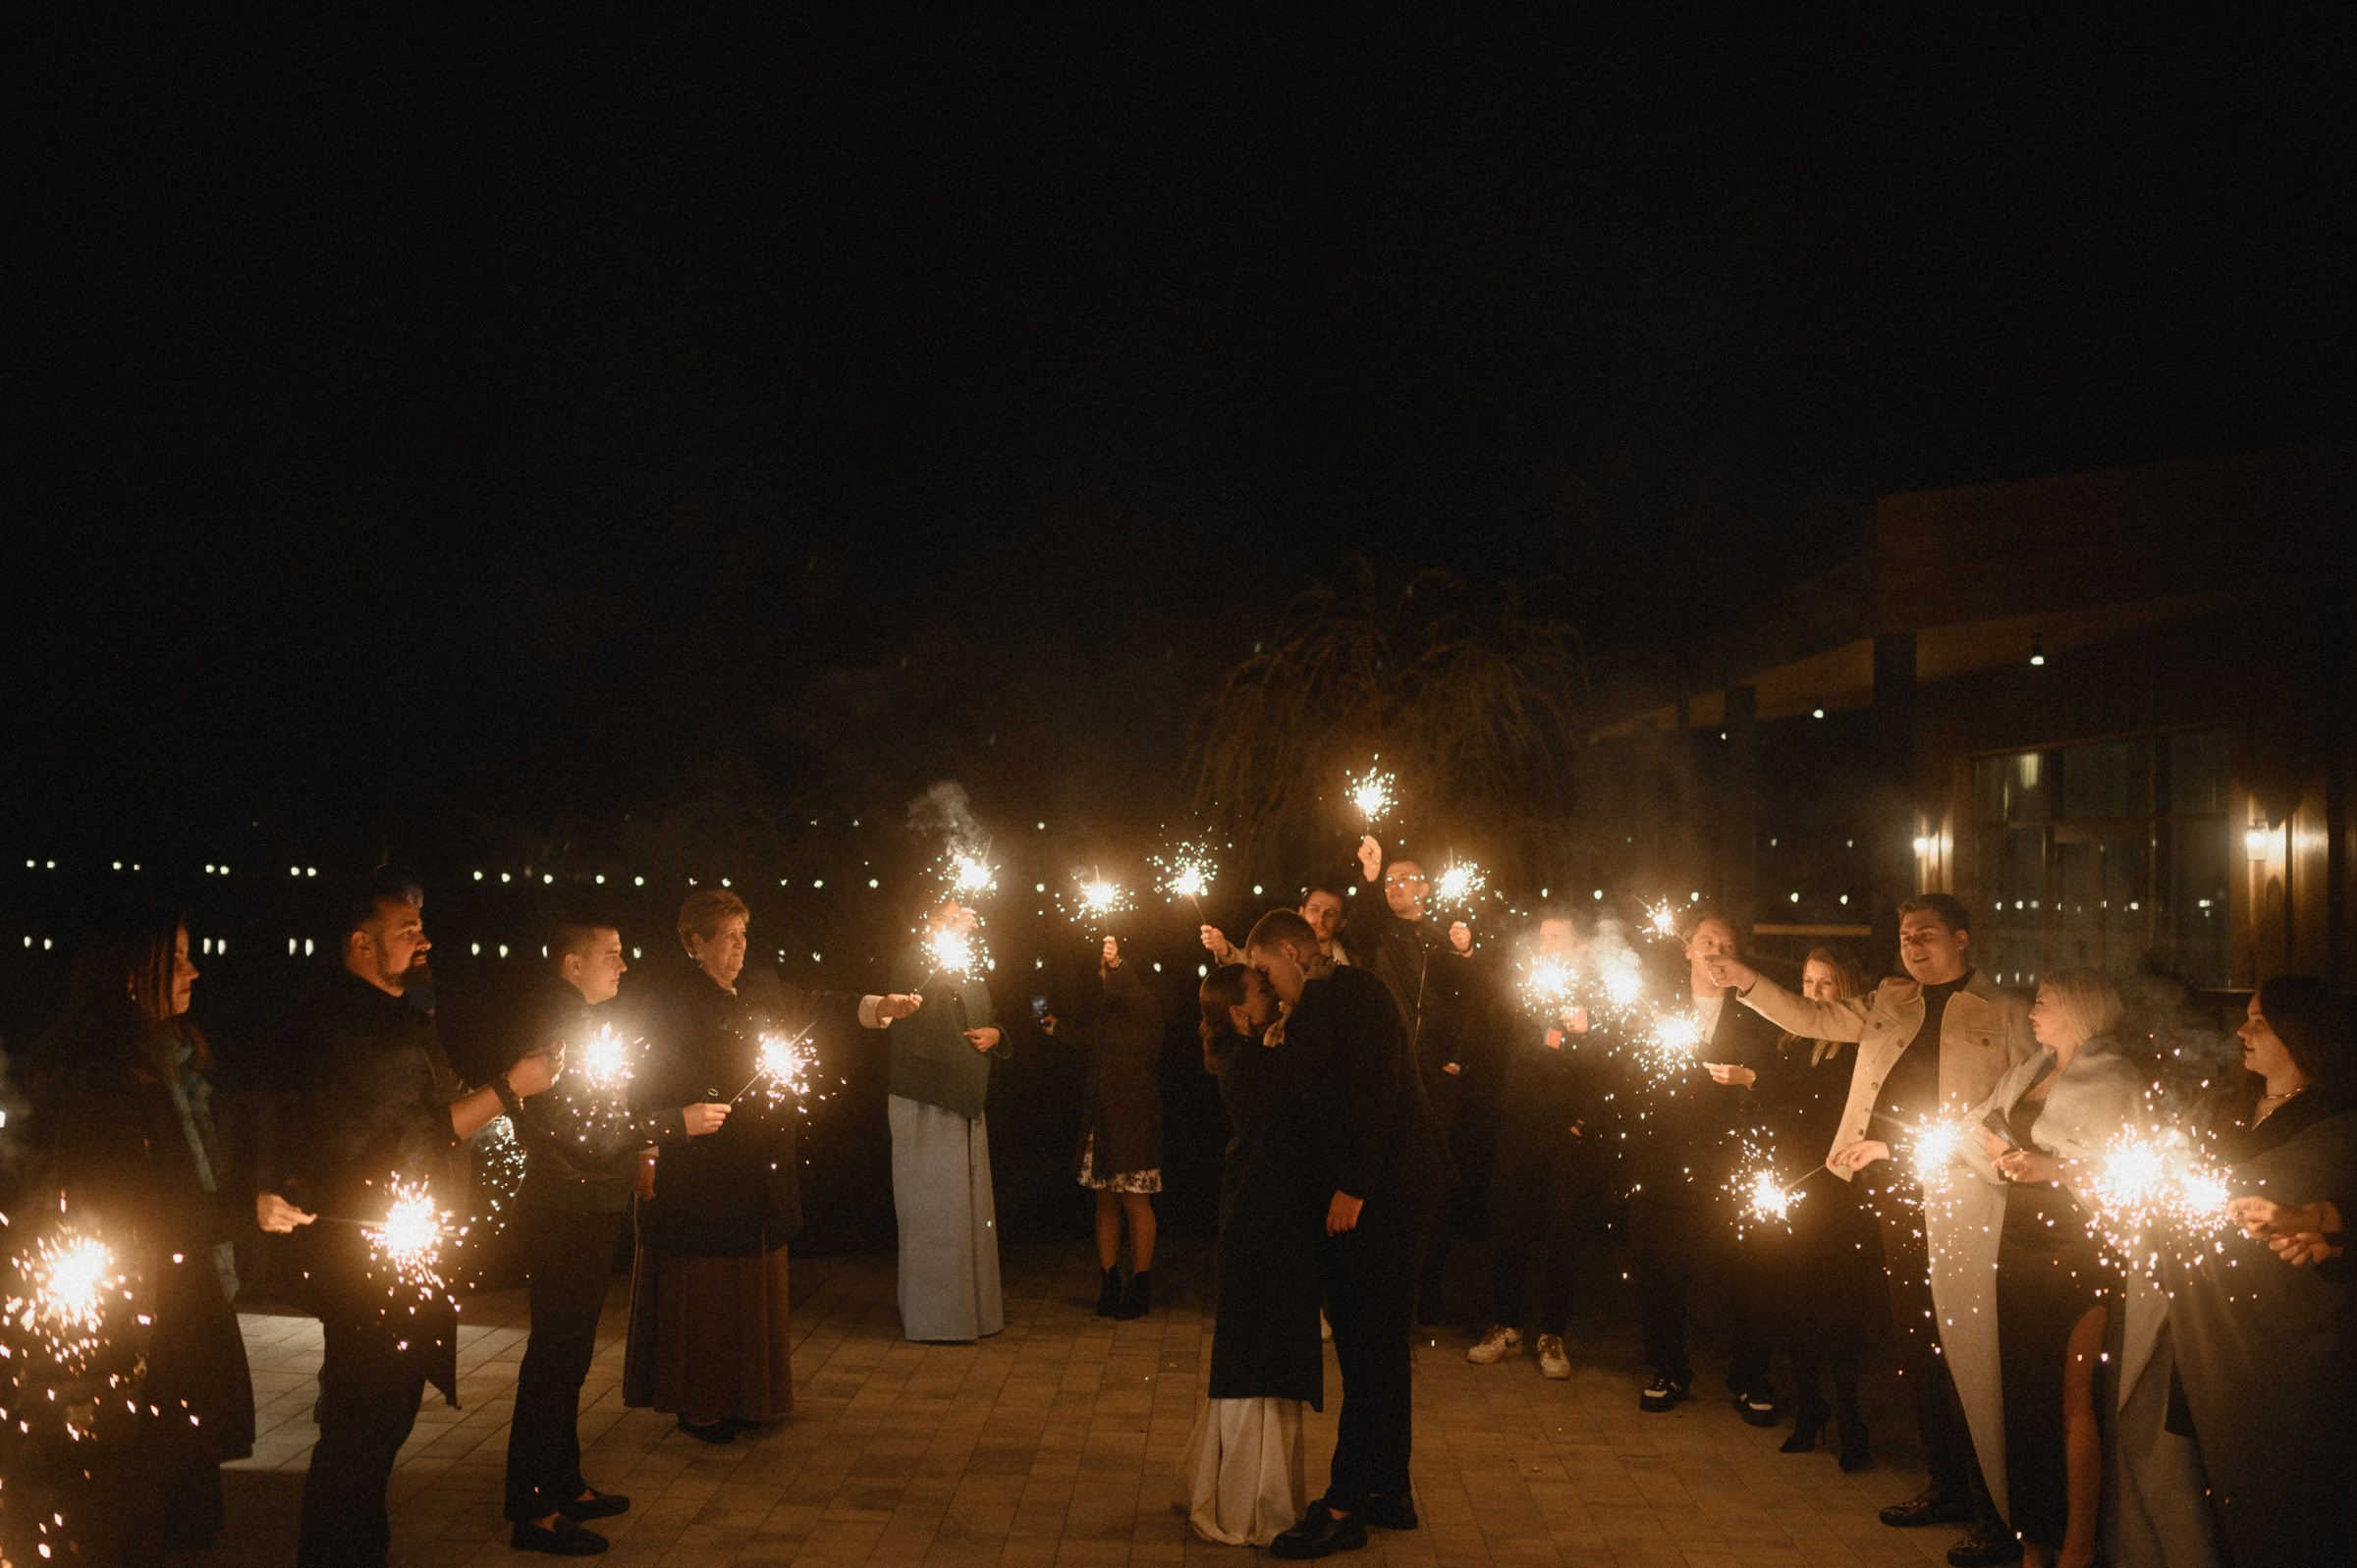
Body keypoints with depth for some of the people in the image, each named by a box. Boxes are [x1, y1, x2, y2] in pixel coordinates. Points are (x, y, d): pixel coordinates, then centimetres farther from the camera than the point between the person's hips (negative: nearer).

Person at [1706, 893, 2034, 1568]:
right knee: (1916, 1342, 12)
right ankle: (1948, 1487, 25)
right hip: (1893, 1191, 6)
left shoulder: (2004, 1012, 2)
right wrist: (1746, 980, 1)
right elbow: (1812, 1018, 14)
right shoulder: (1888, 1003, 16)